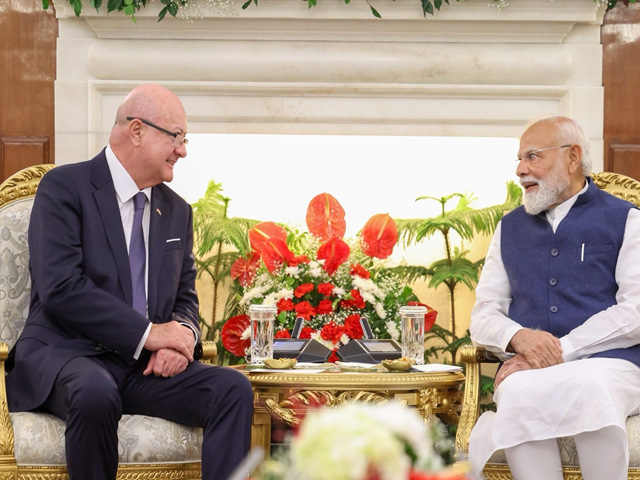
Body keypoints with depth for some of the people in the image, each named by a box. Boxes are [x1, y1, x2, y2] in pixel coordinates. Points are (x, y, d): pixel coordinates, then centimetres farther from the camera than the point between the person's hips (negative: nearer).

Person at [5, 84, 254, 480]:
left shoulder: (177, 210, 18)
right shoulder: (65, 188, -3)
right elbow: (60, 287, -14)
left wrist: (182, 334, -6)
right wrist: (147, 332, -17)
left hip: (147, 366, 5)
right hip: (67, 355, -5)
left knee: (233, 388, -21)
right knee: (95, 394, -39)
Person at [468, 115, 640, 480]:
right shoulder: (510, 228, 23)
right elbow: (483, 317, 16)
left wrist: (562, 349, -13)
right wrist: (518, 338, -8)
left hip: (605, 361, -2)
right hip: (529, 368, 2)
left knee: (592, 388, -38)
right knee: (519, 393, -35)